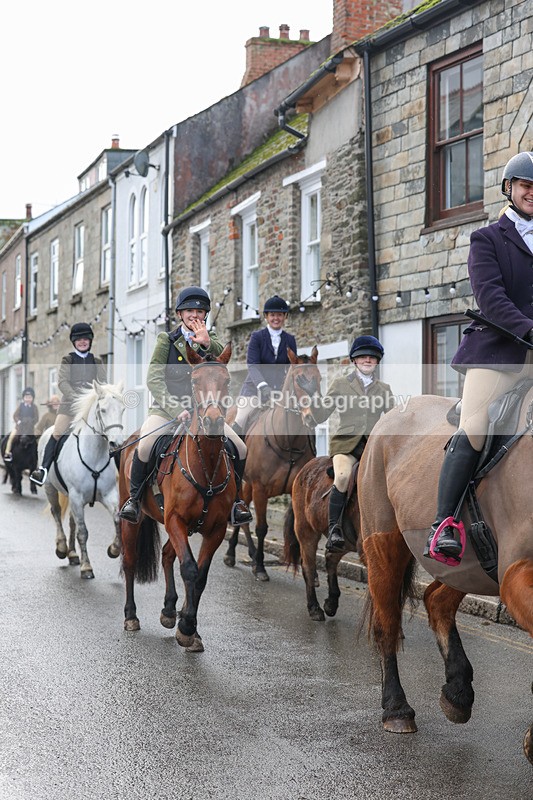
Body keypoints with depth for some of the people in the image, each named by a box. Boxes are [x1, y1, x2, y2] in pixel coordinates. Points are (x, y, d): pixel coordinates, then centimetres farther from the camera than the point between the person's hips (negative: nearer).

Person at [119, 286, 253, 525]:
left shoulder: (211, 341, 10)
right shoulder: (167, 341, 2)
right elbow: (154, 379, -8)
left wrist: (206, 344, -33)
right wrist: (177, 410, -21)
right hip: (167, 408, -3)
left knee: (240, 449, -11)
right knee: (145, 446, -30)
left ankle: (233, 499, 10)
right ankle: (134, 498, -9)